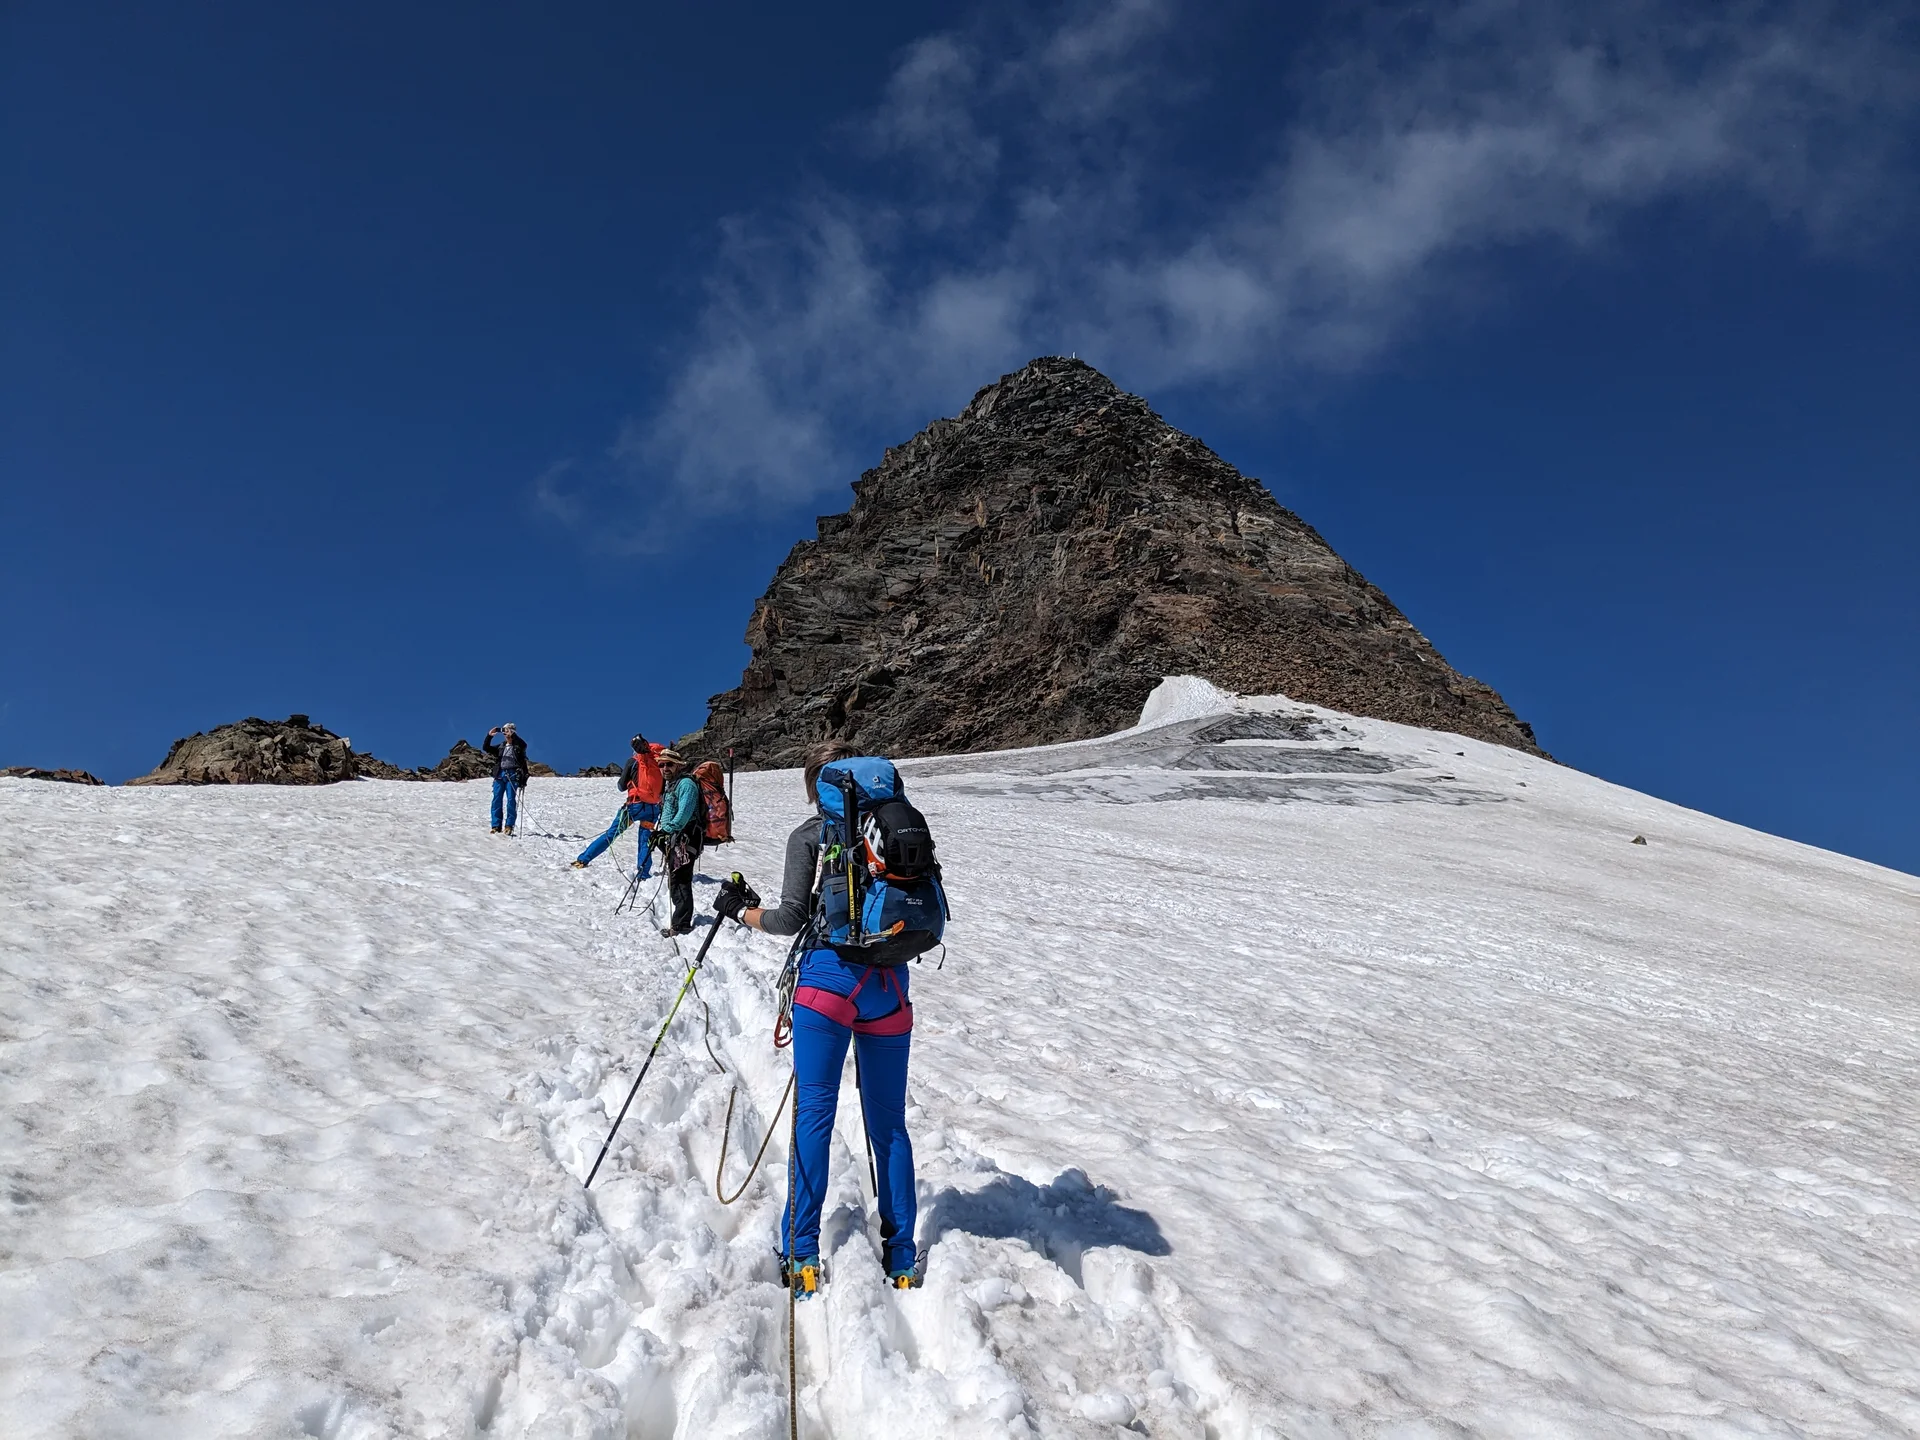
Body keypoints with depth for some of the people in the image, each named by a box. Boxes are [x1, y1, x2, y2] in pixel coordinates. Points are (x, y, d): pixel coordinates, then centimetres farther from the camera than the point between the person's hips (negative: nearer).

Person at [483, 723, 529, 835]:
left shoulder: (518, 746, 5)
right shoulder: (501, 746, 18)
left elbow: (524, 744, -18)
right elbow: (486, 747, 17)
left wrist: (512, 735, -26)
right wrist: (489, 736, 2)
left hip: (513, 775, -4)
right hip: (500, 774, 4)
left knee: (511, 799, -8)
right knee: (497, 799, -1)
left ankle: (509, 826, -4)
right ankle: (496, 826, 1)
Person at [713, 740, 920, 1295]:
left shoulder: (809, 834, -1)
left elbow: (791, 918, -8)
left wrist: (741, 910, 9)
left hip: (828, 976, -3)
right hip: (889, 984, 3)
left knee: (814, 1114, 4)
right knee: (889, 1123, 11)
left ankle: (802, 1253, 3)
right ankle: (902, 1257, 16)